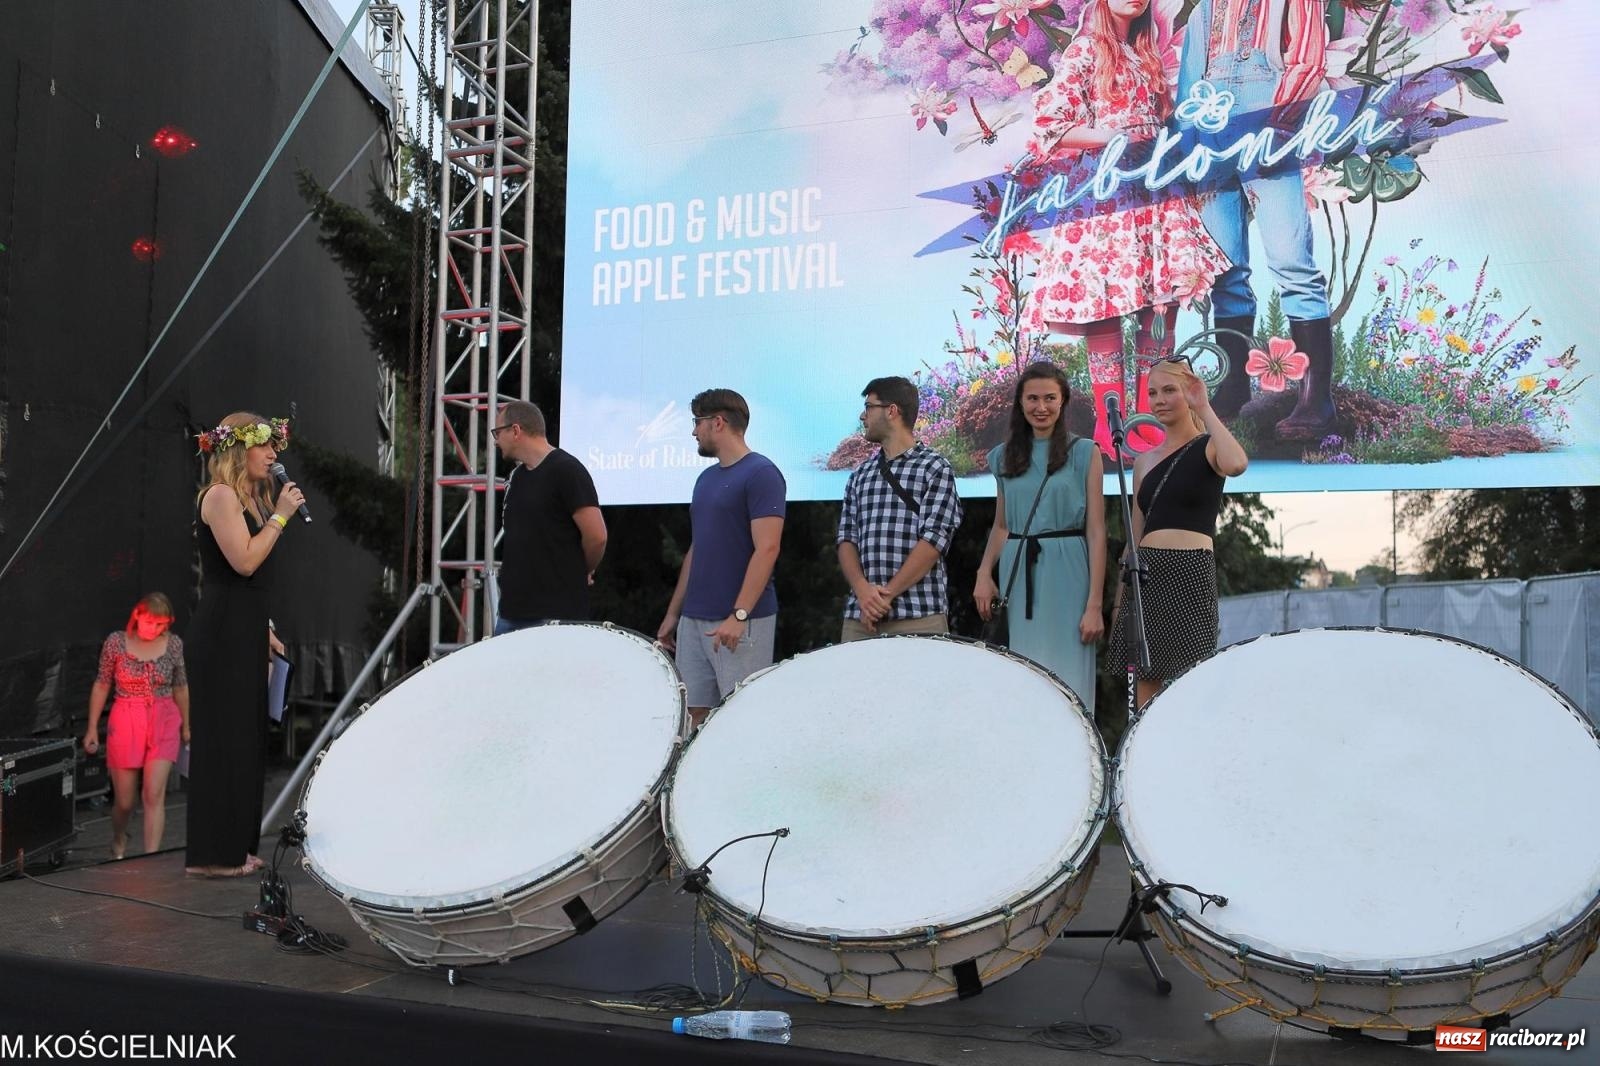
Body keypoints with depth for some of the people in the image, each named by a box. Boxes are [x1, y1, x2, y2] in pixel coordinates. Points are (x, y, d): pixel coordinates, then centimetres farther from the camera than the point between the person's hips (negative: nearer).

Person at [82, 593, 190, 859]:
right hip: (125, 723, 0)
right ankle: (119, 841, 40)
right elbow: (101, 685, 2)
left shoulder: (174, 644, -2)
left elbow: (180, 687, 9)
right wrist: (92, 727, 2)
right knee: (124, 800, 9)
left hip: (163, 722, 0)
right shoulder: (116, 642, -6)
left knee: (154, 794, -11)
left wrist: (185, 725, 15)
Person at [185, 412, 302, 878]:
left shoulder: (253, 497, 17)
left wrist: (267, 632, 19)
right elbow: (244, 562, -20)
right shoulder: (220, 495, -10)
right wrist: (280, 515, -13)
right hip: (223, 634, -10)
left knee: (246, 737, 12)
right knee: (223, 738, -6)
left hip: (247, 634, 10)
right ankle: (212, 854, 1)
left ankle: (236, 846, 19)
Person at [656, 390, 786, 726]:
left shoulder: (760, 474, -10)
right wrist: (673, 612, 18)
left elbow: (766, 549, -17)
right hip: (694, 619, 8)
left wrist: (738, 615, -23)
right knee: (695, 713, 8)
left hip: (743, 622, -8)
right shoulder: (706, 478, 16)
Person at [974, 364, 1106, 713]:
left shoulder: (1084, 452, 1)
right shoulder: (1004, 456, 12)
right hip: (1017, 575, 4)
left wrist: (1094, 605, -10)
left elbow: (1096, 531, -3)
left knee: (1067, 682, -6)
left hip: (1066, 575, -4)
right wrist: (984, 574, 2)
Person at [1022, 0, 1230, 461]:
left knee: (1166, 297, 1)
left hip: (1153, 191, 7)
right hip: (1105, 194, -7)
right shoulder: (1085, 52, 0)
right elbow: (1048, 125, -9)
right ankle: (1111, 431, 0)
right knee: (1107, 312, -7)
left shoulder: (1145, 55, 21)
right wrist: (1115, 138, -13)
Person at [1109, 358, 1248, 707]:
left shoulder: (1208, 447, 1)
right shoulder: (1146, 460, 15)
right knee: (1146, 679, 7)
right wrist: (1119, 600, 14)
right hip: (1146, 574, 6)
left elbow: (1236, 464, -26)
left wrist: (1205, 410, -15)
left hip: (1190, 572, -5)